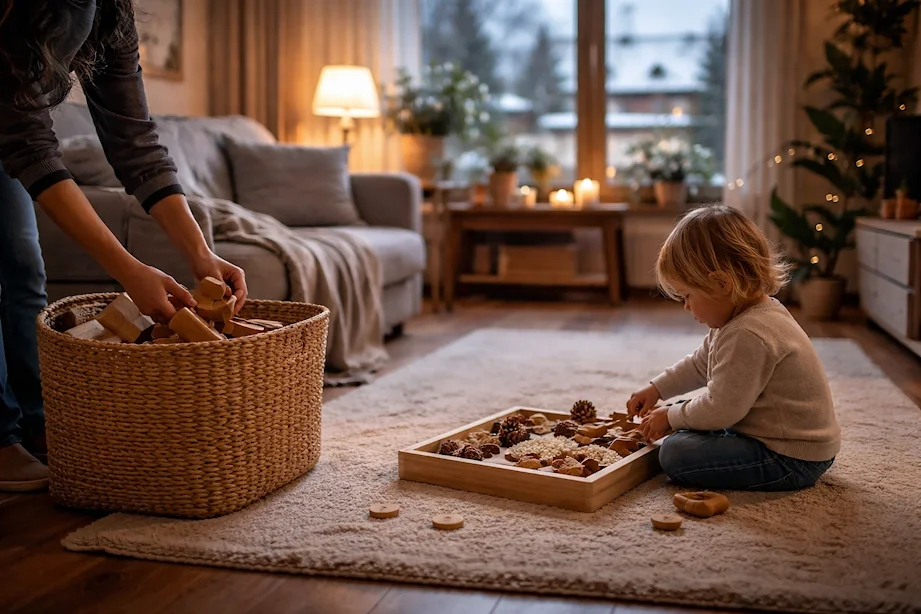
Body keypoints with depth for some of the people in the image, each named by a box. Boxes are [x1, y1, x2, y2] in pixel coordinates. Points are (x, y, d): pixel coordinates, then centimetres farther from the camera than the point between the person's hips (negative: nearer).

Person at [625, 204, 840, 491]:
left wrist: (671, 417, -10)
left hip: (792, 460, -11)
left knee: (675, 454, -18)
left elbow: (721, 409, -25)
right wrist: (656, 389, 19)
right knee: (688, 435, 26)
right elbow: (699, 364, 22)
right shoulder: (751, 315, 6)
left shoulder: (746, 336, -28)